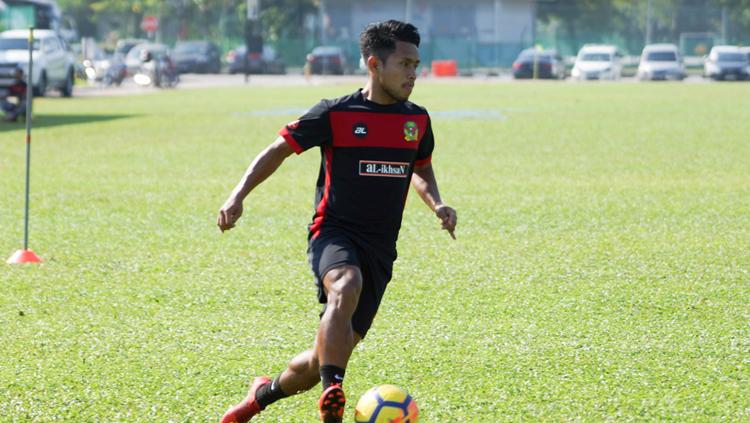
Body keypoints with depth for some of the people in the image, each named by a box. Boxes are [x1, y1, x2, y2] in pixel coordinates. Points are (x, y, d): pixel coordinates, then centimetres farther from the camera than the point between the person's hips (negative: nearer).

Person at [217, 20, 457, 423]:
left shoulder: (417, 120, 9)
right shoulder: (335, 114, -5)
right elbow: (278, 150, 2)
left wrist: (437, 204, 7)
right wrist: (238, 195, -11)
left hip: (380, 249, 5)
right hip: (334, 234, -5)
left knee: (330, 355, 3)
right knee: (347, 286, -40)